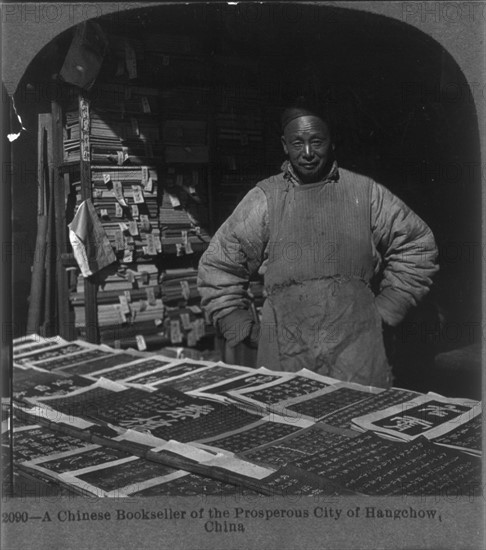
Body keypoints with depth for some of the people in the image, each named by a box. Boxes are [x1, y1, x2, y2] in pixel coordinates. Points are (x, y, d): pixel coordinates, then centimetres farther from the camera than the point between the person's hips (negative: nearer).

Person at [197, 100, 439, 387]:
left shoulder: (365, 193, 7)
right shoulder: (264, 199, 6)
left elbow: (418, 244, 15)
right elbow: (217, 266, 12)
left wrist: (387, 308, 8)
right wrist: (244, 328, 7)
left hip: (357, 346, 0)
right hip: (284, 354, 0)